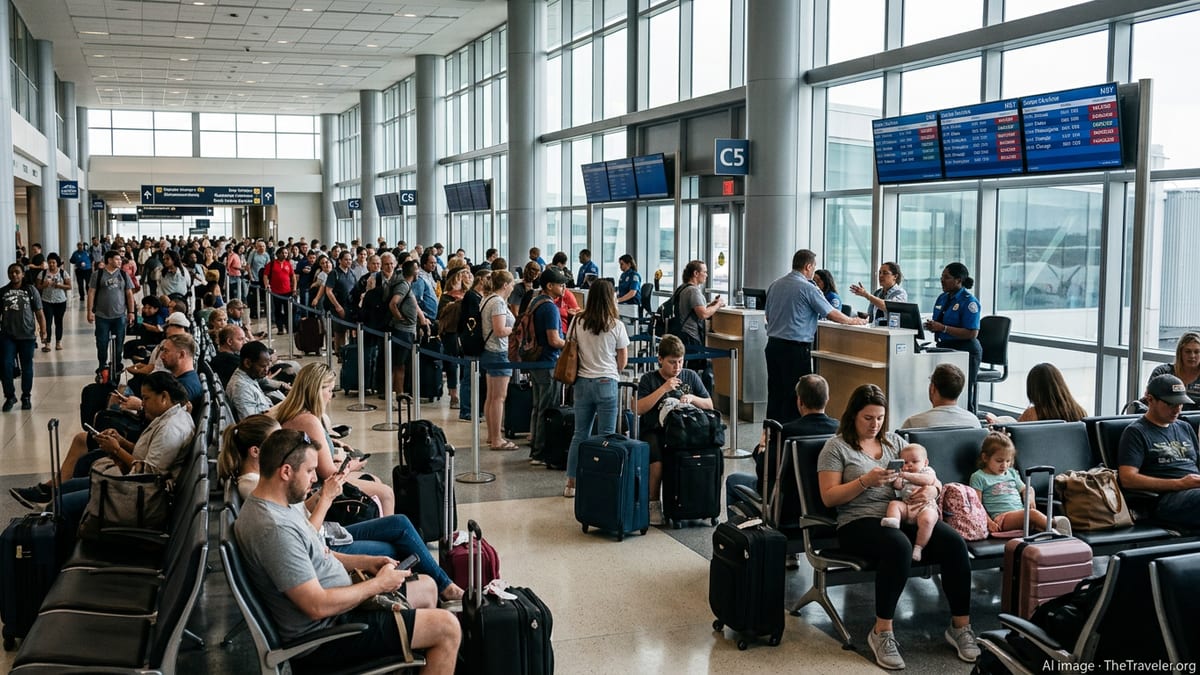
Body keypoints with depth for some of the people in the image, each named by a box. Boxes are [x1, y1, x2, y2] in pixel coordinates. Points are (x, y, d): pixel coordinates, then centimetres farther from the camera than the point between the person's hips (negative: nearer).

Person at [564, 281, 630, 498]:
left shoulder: (578, 323, 1)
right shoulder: (616, 325, -7)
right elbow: (623, 360, 0)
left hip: (582, 382, 4)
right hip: (606, 383, -4)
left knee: (580, 434, 12)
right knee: (606, 436, 3)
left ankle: (571, 484, 17)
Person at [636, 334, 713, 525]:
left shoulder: (691, 376, 13)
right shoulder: (649, 379, 4)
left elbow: (709, 405, 15)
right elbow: (638, 409, -9)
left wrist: (692, 398, -5)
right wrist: (663, 389, -14)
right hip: (654, 431, -2)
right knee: (657, 461, -34)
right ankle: (653, 504, -14)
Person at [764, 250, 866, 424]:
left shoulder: (774, 285, 10)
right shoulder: (808, 288, -10)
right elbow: (832, 314, -5)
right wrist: (852, 321, 11)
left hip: (773, 343, 7)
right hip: (796, 347, -7)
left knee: (775, 392, 11)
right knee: (794, 396, -2)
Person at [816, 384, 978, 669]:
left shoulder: (894, 441, 19)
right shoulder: (836, 447, 5)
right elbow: (829, 497, -3)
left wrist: (931, 489, -5)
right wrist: (866, 481, -16)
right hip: (860, 522, -5)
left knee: (954, 543, -23)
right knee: (899, 546, -38)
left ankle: (960, 625, -10)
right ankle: (882, 632, -26)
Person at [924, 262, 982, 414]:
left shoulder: (969, 302, -12)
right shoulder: (942, 298, 13)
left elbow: (972, 333, -19)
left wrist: (943, 328, -22)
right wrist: (932, 326, -1)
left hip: (964, 352, -8)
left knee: (964, 398, -5)